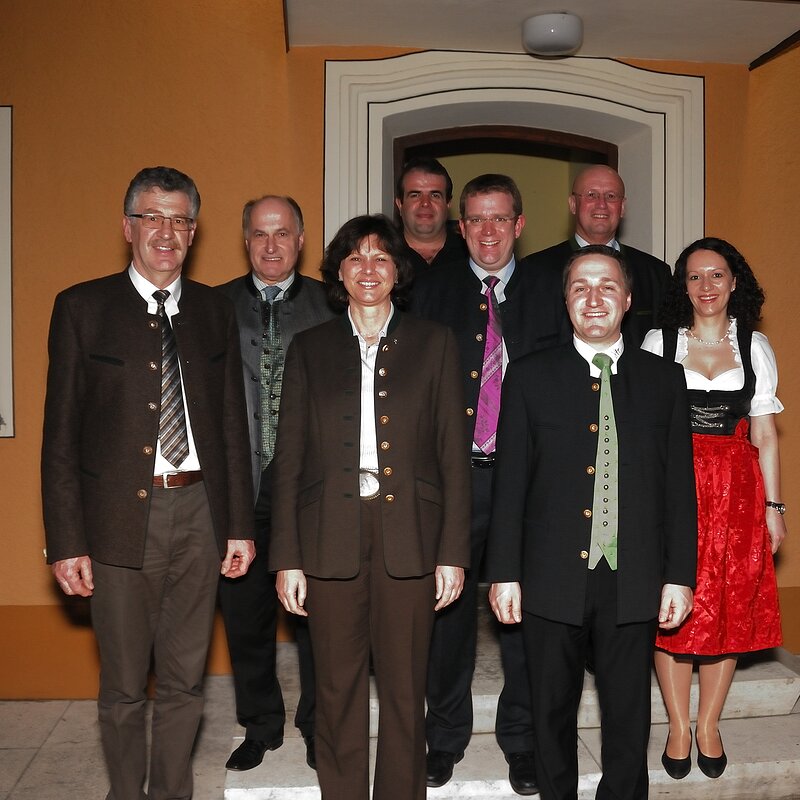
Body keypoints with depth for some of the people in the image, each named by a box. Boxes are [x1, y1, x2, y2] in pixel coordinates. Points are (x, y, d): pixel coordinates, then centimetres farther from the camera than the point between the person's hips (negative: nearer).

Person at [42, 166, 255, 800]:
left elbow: (233, 425, 8)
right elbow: (61, 434, -3)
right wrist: (67, 542, -7)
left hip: (199, 512, 3)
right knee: (124, 688, 11)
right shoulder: (82, 308, -1)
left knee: (185, 680, 14)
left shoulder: (215, 310, 8)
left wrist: (240, 524, 6)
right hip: (121, 516, -2)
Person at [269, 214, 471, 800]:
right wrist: (287, 558, 0)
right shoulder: (310, 348, 9)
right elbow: (290, 460, 5)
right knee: (338, 689, 10)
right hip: (331, 538, 1)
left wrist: (453, 553, -2)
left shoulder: (433, 343, 6)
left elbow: (453, 455, 3)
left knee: (405, 690, 7)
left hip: (409, 538, 0)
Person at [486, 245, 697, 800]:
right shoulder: (530, 378, 2)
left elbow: (680, 486, 5)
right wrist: (504, 573, -4)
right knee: (553, 713, 13)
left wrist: (680, 576, 2)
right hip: (553, 580, 0)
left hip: (634, 584, 1)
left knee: (629, 717, 11)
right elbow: (510, 484, 0)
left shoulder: (663, 380, 5)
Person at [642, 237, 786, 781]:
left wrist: (773, 506, 3)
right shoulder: (659, 343, 3)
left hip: (736, 490, 2)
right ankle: (678, 726, 18)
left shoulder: (756, 347, 8)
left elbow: (765, 435, 8)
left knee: (732, 608, 6)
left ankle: (709, 725, 22)